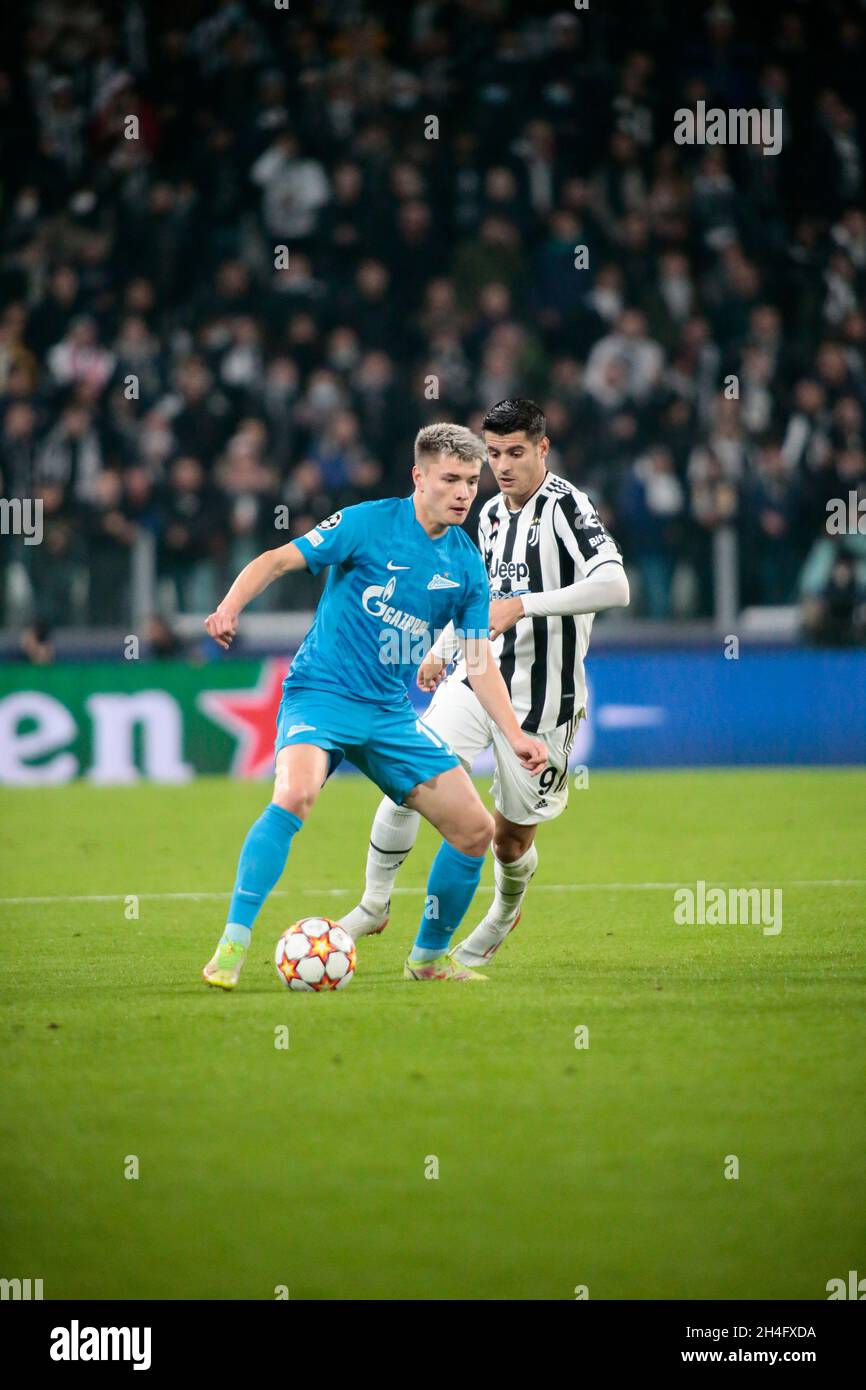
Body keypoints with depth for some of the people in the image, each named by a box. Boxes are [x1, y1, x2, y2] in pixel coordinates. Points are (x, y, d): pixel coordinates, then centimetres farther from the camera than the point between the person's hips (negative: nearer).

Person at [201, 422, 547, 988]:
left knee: (476, 830, 1)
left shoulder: (467, 566, 7)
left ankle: (429, 957, 21)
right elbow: (278, 560, -9)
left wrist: (516, 736, 1)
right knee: (296, 794, -34)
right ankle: (232, 945, -27)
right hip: (321, 693, -6)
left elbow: (479, 663, 11)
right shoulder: (370, 523, -8)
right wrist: (231, 607, -26)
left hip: (392, 713, 6)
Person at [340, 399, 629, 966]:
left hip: (540, 700, -5)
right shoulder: (492, 514, 11)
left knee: (512, 836, 5)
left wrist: (522, 606, -31)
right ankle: (374, 904, 1)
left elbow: (614, 586, -29)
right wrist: (442, 649, 21)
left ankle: (505, 913, 38)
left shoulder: (567, 506, -13)